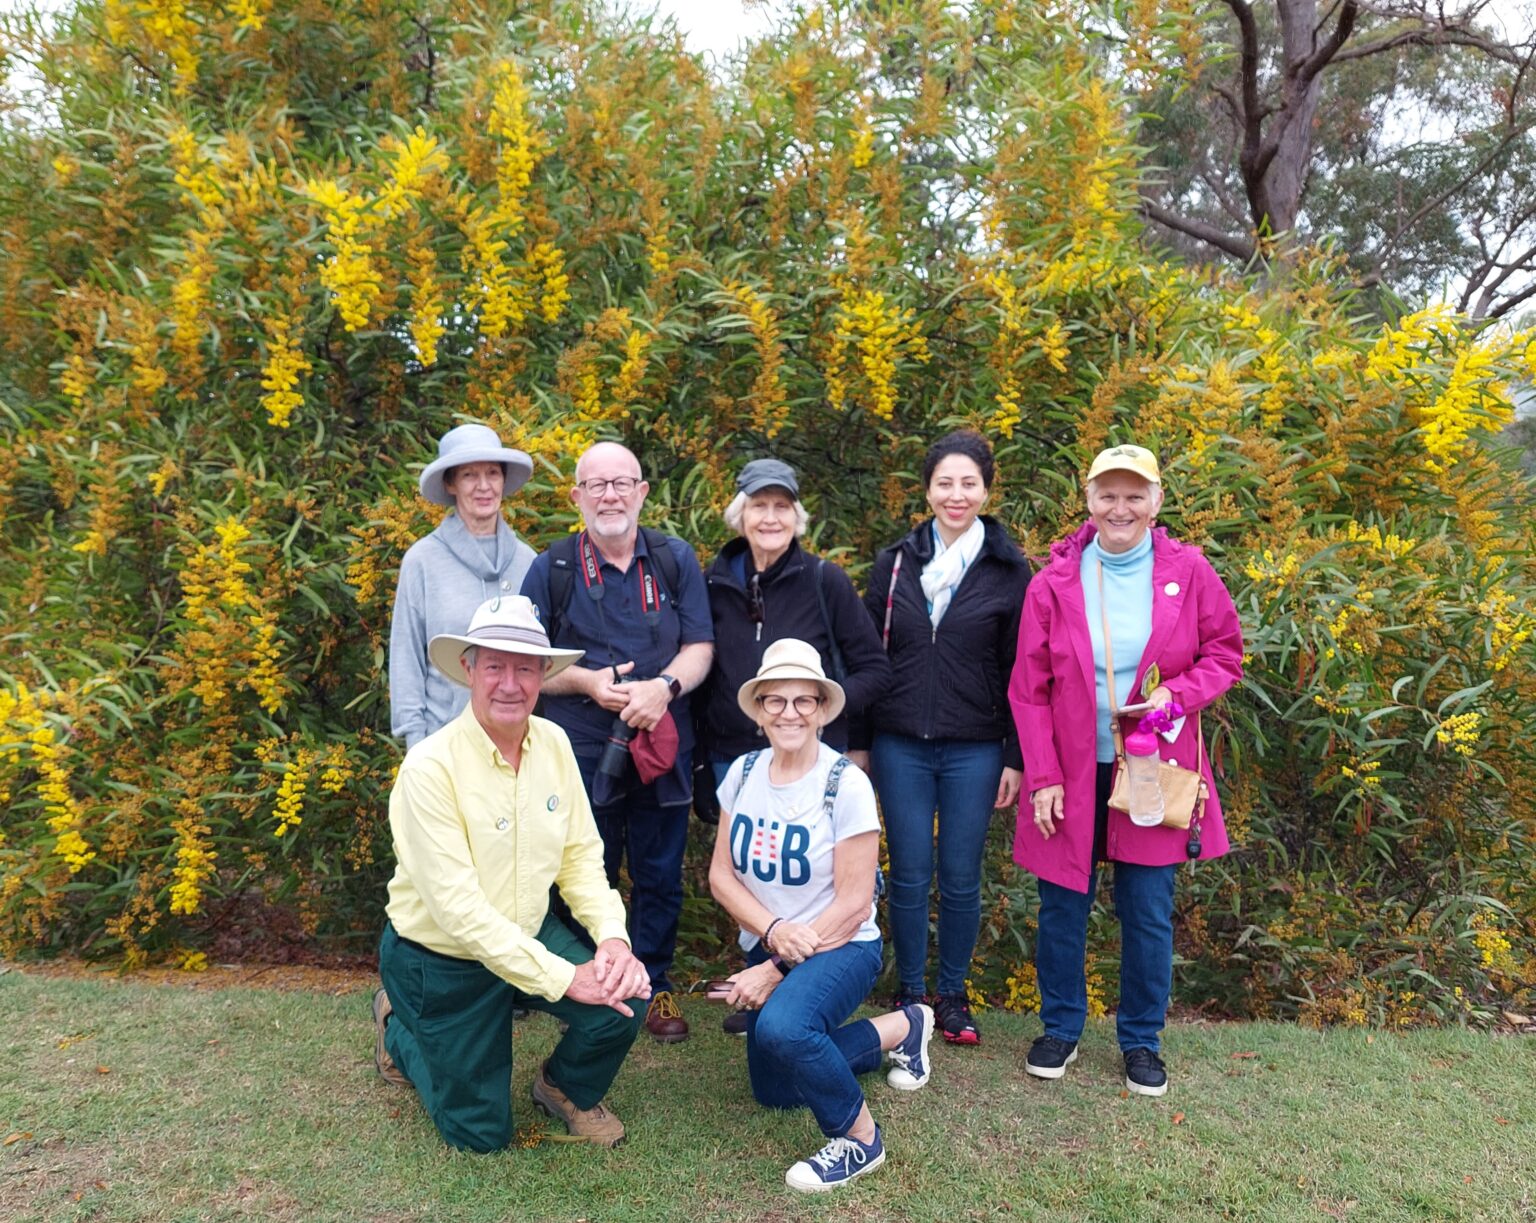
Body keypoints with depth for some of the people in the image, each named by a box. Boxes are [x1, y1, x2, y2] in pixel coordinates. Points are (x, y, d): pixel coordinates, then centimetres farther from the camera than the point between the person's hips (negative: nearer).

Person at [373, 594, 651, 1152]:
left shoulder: (554, 743, -8)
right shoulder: (430, 767, -26)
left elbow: (582, 856, -4)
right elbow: (458, 908, -29)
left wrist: (613, 936, -21)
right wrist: (562, 977, -30)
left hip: (530, 933, 4)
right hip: (442, 961, -4)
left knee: (621, 999, -21)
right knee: (482, 1133, 7)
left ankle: (566, 1089, 14)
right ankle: (399, 1026, 34)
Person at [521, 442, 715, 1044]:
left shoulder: (676, 560, 4)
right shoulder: (551, 569, 2)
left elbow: (699, 646, 2)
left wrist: (665, 686, -18)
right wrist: (587, 682, -13)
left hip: (662, 747, 1)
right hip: (580, 752, -1)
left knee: (660, 877, 10)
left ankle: (655, 987, 27)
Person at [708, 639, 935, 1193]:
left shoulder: (846, 783, -19)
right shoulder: (743, 772, -5)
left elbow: (853, 905, -18)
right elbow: (721, 875, -3)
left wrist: (773, 973, -18)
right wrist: (773, 931, -21)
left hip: (840, 948, -6)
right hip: (765, 947, 6)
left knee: (781, 1027, -35)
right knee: (773, 1092, 15)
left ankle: (860, 1138, -8)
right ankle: (901, 1028, 31)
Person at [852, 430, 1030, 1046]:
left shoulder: (1008, 569, 0)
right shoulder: (895, 562, 4)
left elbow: (1019, 671, 1)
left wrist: (1016, 756, -1)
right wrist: (857, 743, 5)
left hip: (973, 751, -1)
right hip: (899, 746, 1)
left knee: (961, 878, 8)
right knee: (909, 875, 7)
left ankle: (952, 993, 27)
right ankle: (909, 993, 25)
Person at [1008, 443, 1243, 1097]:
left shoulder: (1189, 572, -3)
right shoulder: (1055, 581, -4)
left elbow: (1225, 653, 6)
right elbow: (1028, 688, -2)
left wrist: (1177, 693, -15)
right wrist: (1042, 777, -7)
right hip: (1072, 773, 0)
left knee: (1148, 912, 8)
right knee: (1062, 906, 11)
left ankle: (1142, 1040, 29)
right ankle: (1061, 1029, 31)